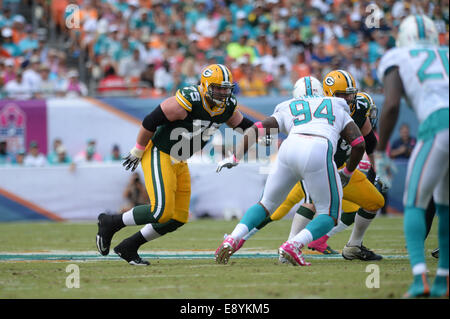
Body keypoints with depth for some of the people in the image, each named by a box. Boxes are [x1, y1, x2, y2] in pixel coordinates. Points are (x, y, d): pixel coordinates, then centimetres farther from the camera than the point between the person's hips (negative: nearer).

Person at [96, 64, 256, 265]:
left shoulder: (228, 108, -2)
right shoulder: (188, 101, -25)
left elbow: (242, 124, 19)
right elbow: (151, 121, -19)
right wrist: (138, 151, -10)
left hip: (179, 163, 8)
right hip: (159, 155, -8)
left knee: (178, 218, 4)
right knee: (161, 211, -20)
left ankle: (128, 248, 15)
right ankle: (111, 223, -1)